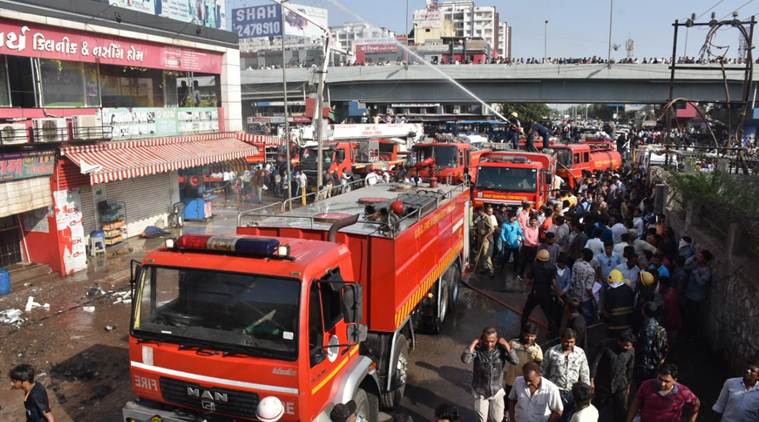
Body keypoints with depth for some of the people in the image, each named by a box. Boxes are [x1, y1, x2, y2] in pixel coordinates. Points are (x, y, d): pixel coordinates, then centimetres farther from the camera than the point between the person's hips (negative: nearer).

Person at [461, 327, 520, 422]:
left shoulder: (501, 349, -14)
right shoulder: (477, 349, -19)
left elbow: (516, 361, -23)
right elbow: (465, 360, -35)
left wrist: (507, 345, -26)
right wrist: (473, 343, -29)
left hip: (497, 390, 1)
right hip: (480, 391, -1)